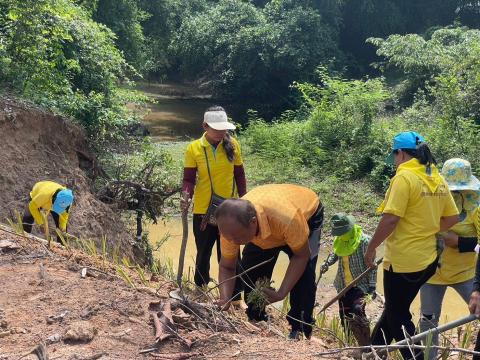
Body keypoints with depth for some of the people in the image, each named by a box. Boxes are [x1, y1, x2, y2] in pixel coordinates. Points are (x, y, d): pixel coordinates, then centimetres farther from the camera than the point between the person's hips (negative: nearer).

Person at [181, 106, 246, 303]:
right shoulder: (194, 148, -7)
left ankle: (234, 297, 16)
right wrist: (187, 197, -24)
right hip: (203, 211, -1)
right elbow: (189, 179, -5)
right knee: (203, 253, 14)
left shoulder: (232, 145, -1)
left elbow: (239, 175, 6)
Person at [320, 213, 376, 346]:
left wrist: (372, 286, -17)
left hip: (360, 284, -7)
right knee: (345, 315, 12)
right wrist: (327, 263, 3)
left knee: (357, 311, -23)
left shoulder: (364, 240, -15)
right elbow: (335, 254, 23)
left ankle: (366, 346, -16)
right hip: (343, 285, 7)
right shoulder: (339, 240, 4)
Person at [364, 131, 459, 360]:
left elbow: (390, 220, -22)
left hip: (403, 261, -9)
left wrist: (371, 248, -11)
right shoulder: (437, 179, 7)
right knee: (395, 309, 22)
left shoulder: (404, 177, -16)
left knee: (398, 317, 7)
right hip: (427, 259, 9)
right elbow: (452, 218, 12)